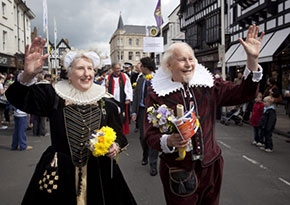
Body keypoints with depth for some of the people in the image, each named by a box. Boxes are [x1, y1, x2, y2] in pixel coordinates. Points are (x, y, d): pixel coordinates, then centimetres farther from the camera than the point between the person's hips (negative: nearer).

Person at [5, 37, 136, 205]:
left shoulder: (106, 102, -2)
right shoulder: (55, 96, -4)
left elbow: (118, 135, 5)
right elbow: (19, 98, -13)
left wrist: (115, 147, -16)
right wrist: (28, 75, -31)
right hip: (59, 173, 0)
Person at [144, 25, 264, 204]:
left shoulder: (208, 85, -1)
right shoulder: (157, 95, -11)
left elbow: (244, 93, -2)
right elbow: (151, 135, -11)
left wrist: (252, 59, -13)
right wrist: (169, 141, -32)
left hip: (211, 165, 4)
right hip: (177, 171, -3)